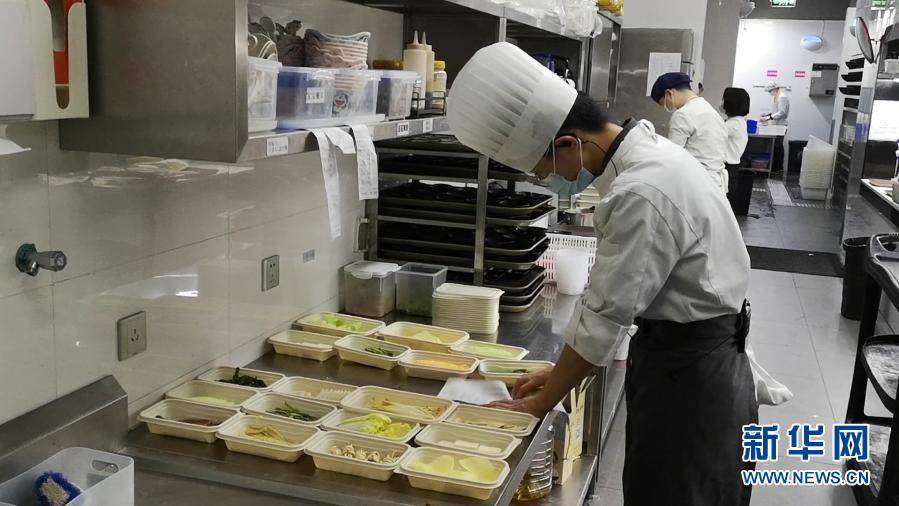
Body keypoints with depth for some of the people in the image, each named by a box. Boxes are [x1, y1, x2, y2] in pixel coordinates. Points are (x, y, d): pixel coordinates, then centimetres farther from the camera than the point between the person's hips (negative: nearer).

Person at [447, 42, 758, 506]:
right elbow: (615, 297, 8)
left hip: (690, 371, -9)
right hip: (685, 353, 9)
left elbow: (605, 315, -22)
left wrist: (537, 404, -9)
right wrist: (561, 372, 7)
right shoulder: (645, 152, 3)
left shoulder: (643, 193, -29)